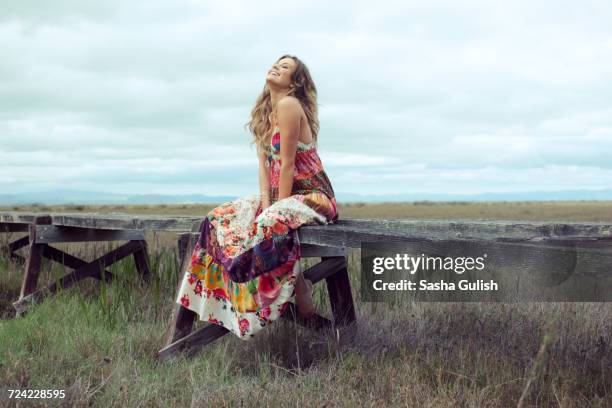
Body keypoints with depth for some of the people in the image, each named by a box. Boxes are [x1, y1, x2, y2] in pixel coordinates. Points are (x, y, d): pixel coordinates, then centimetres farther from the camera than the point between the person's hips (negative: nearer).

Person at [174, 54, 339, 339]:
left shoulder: (288, 105, -14)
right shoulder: (264, 112, 13)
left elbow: (287, 164, -18)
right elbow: (264, 164, 5)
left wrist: (274, 209, -17)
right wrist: (266, 204, -8)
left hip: (313, 196, -9)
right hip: (280, 197, 9)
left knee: (270, 225, -37)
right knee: (221, 219, -2)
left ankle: (300, 291, -17)